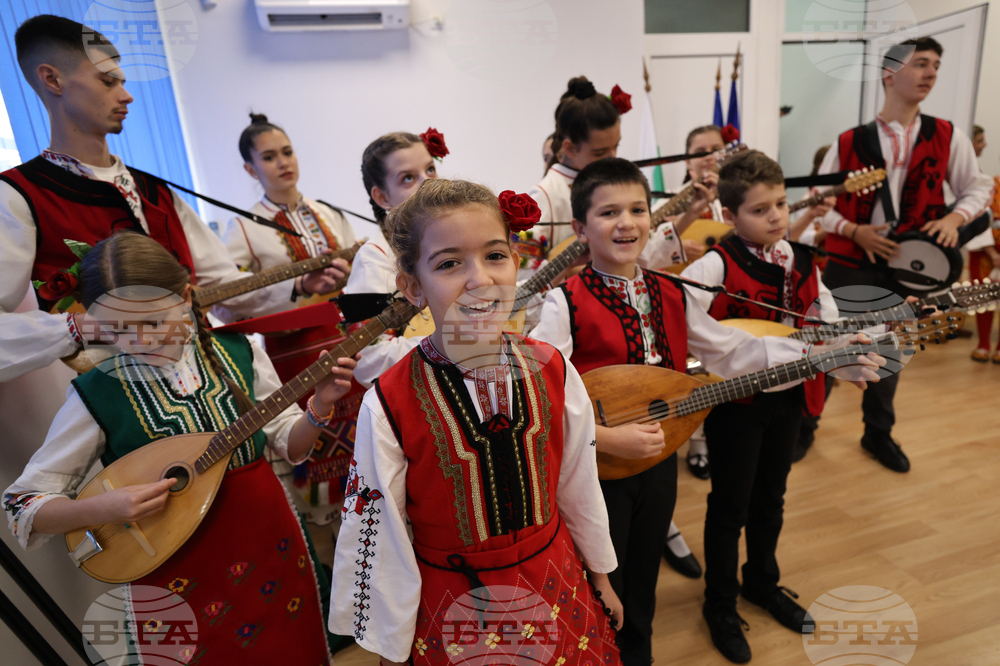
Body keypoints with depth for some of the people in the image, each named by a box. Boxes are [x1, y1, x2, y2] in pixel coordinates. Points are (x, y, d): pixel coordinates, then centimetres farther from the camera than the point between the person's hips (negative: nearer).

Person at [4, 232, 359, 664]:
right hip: (177, 577, -2)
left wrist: (318, 409, -18)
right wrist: (101, 508, -23)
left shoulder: (238, 354, -7)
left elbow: (288, 443, 1)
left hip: (272, 547, 3)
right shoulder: (97, 396, -13)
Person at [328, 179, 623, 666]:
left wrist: (600, 577, 11)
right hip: (454, 610, -2)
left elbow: (579, 486, 0)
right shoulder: (389, 406, -22)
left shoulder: (552, 371, -13)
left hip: (558, 587, 3)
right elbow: (379, 539, -11)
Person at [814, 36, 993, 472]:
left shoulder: (948, 138, 3)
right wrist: (853, 231, -14)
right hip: (850, 264, -3)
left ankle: (878, 434, 33)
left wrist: (955, 217, -8)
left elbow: (978, 188, 12)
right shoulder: (850, 143, -3)